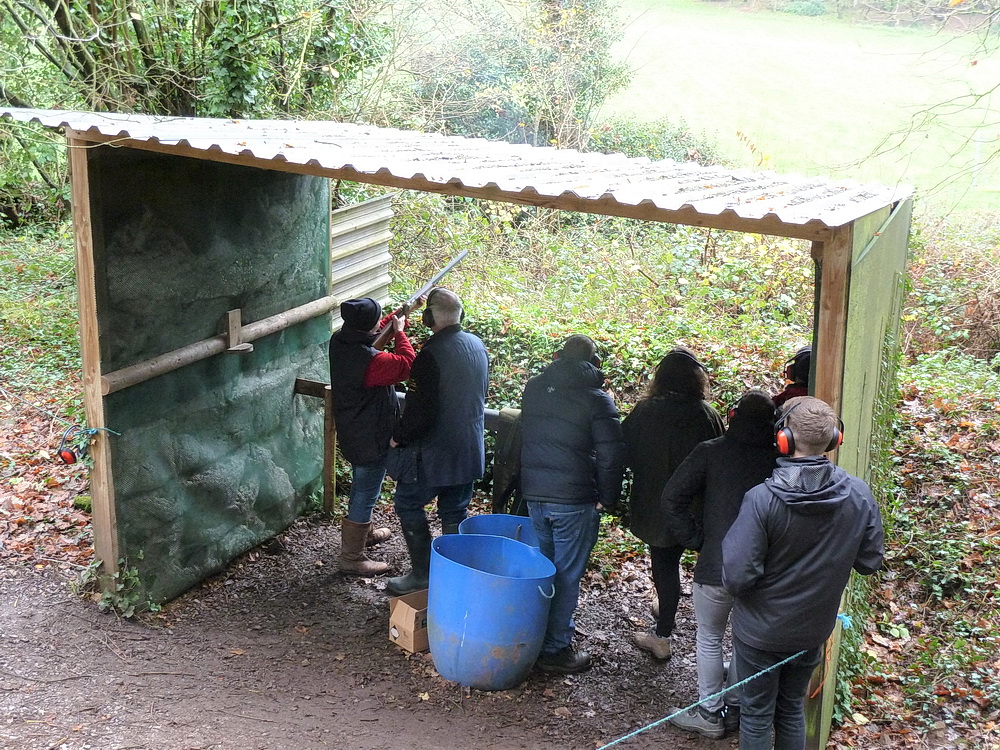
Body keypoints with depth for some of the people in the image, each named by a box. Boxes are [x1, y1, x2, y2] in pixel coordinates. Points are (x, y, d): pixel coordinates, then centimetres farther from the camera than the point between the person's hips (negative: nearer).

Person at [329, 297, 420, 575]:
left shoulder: (339, 342, -4)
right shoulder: (370, 361, -32)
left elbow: (376, 332, 14)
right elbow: (407, 364, -19)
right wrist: (400, 332, -8)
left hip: (351, 432, 9)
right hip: (371, 437, -9)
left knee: (361, 487, 27)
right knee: (366, 494, 3)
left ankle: (363, 533, 48)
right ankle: (352, 558, 13)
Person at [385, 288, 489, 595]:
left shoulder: (431, 355, -23)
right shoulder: (477, 345, 2)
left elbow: (420, 411, -24)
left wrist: (398, 438, -8)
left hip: (435, 451, -7)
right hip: (470, 450, 7)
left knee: (408, 503, 10)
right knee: (455, 512, 17)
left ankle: (422, 573, 11)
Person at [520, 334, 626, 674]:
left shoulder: (533, 388, 6)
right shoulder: (596, 400, -11)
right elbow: (612, 455, -14)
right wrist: (607, 498, -2)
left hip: (534, 493, 6)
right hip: (574, 500, -6)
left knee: (546, 565, 22)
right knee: (567, 574, 3)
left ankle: (555, 628, 36)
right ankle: (555, 650, 8)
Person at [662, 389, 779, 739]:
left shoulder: (710, 451, -7)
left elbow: (672, 497, -10)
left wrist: (694, 539, -2)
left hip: (716, 566, -3)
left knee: (709, 639, 13)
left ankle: (710, 714, 20)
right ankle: (735, 707, 29)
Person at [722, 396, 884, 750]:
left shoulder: (762, 499, -29)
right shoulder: (859, 495, -16)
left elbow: (737, 578, -27)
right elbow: (870, 561, -3)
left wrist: (729, 544, -7)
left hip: (761, 631, -4)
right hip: (814, 630, 4)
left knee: (756, 715, 15)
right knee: (792, 709, 25)